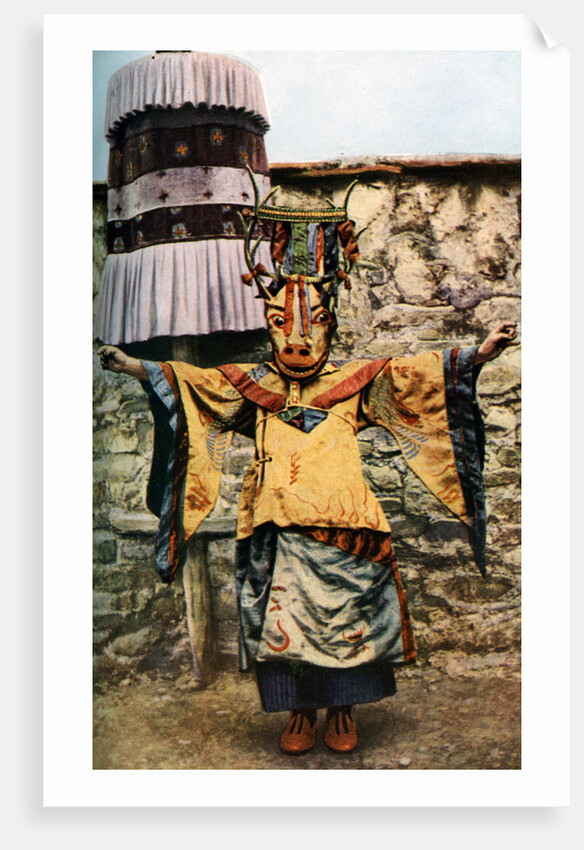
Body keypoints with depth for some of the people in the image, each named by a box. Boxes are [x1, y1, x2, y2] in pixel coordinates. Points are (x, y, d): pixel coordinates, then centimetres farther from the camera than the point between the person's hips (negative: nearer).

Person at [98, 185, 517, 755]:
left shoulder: (356, 383, 5)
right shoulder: (251, 386, 8)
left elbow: (414, 373, -2)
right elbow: (189, 382, 5)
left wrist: (478, 354, -10)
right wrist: (135, 367, -4)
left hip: (341, 526, 0)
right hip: (275, 530, 1)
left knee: (344, 617, 7)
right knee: (282, 619, 6)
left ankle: (342, 710, 27)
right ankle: (300, 710, 26)